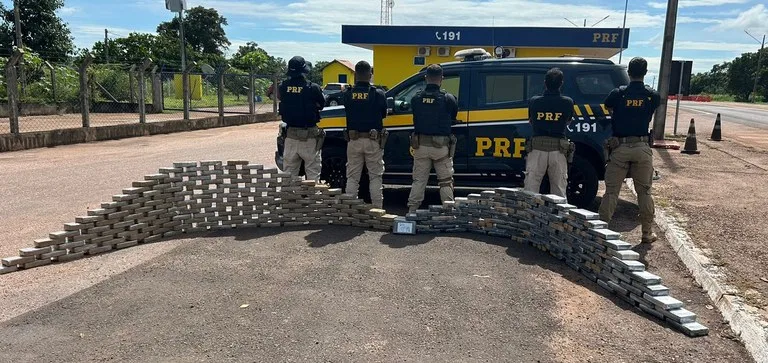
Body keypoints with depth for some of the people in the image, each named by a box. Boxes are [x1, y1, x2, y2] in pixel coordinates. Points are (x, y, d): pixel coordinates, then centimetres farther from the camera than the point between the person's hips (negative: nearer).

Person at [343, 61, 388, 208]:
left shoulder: (348, 94, -3)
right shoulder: (378, 94, -8)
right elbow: (383, 114, 5)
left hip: (354, 141, 2)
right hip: (373, 141, -1)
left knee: (352, 177, 9)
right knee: (375, 177, 7)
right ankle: (377, 208, 7)